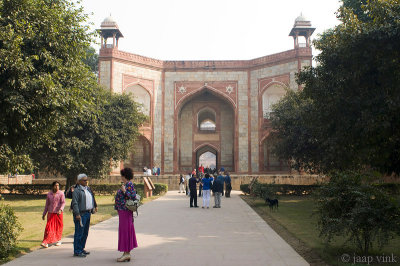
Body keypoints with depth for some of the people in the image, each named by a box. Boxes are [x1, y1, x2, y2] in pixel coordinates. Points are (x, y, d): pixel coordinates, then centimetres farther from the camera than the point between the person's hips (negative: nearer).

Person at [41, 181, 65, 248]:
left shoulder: (61, 194, -2)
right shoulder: (49, 194, 7)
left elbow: (63, 203, -8)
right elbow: (47, 204, 13)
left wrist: (60, 209, -25)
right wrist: (44, 214, 13)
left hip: (58, 213, -2)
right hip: (50, 213, 2)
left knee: (58, 227, 7)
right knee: (49, 227, -6)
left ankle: (59, 240, 24)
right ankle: (46, 242, -9)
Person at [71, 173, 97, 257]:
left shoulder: (88, 189, 16)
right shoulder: (76, 190, -10)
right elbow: (75, 203, -17)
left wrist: (93, 208, 21)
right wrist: (77, 214, -23)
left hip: (88, 213, 9)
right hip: (81, 214, -9)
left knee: (85, 233, 15)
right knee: (79, 233, -5)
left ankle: (81, 249, 26)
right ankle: (77, 251, 1)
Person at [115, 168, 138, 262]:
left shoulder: (129, 184, -14)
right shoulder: (126, 184, 15)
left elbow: (133, 196, -20)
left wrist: (124, 191, -24)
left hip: (125, 211, -10)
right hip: (123, 211, 10)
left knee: (125, 230, -7)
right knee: (125, 230, 11)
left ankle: (126, 253, -2)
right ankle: (127, 253, 17)